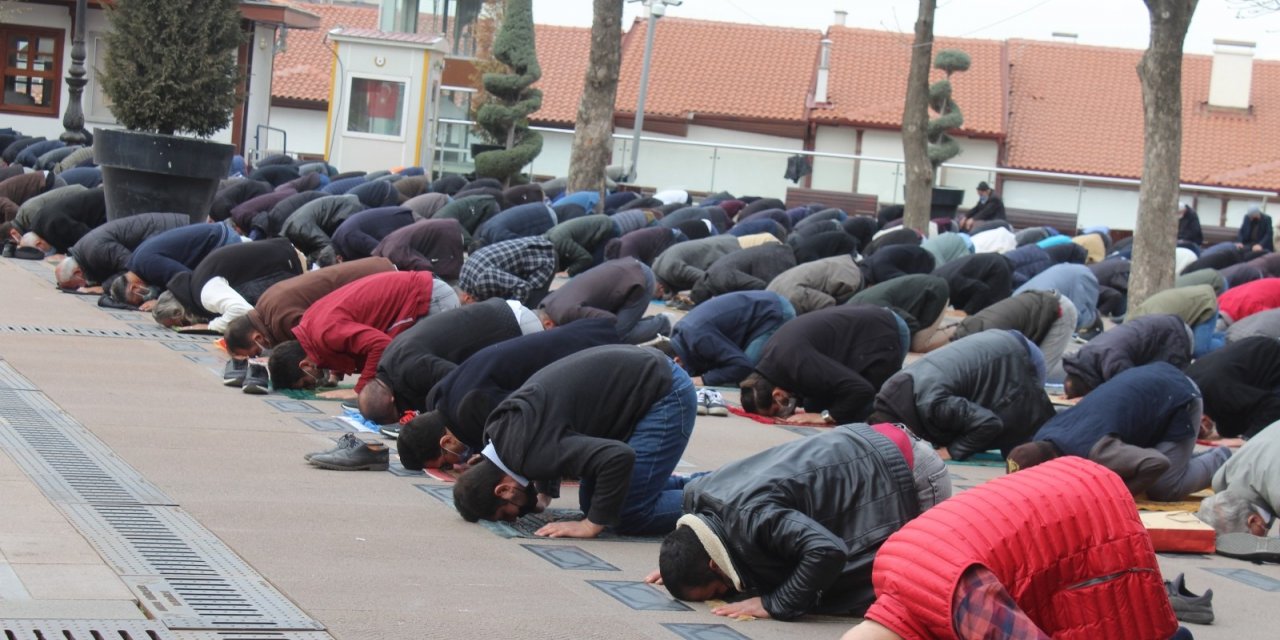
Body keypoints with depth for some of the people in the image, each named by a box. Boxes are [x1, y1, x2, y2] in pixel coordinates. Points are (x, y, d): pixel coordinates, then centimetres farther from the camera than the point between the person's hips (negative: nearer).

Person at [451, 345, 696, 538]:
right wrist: (544, 495, 15)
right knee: (592, 502, 11)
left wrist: (591, 526, -28)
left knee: (632, 516, -16)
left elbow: (619, 457, -38)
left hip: (665, 395, -10)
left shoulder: (529, 453, -29)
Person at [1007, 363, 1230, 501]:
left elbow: (1157, 464, -43)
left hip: (1179, 397, -8)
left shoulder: (1091, 452, -39)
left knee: (1164, 490, -10)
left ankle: (1220, 460, 14)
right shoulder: (1042, 439, -14)